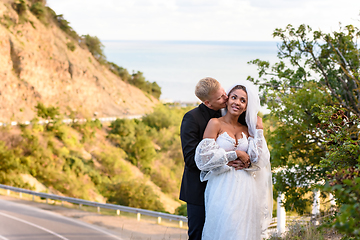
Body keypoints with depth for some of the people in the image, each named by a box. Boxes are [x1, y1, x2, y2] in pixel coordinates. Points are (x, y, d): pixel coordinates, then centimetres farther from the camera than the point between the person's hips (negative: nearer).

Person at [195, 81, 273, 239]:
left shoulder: (246, 130, 12)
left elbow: (257, 160, 3)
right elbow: (204, 155, -10)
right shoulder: (215, 124, -1)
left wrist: (258, 130, 2)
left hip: (245, 189, 4)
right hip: (223, 189, -4)